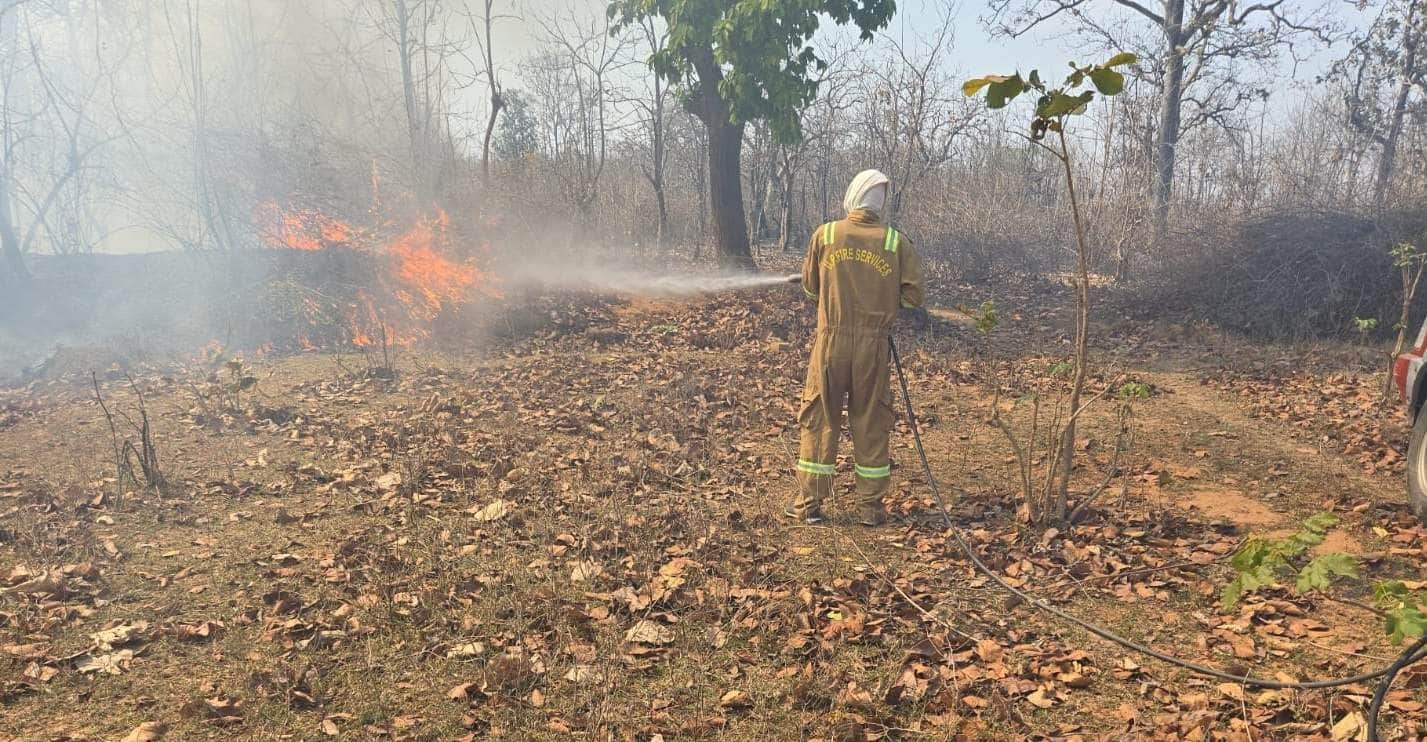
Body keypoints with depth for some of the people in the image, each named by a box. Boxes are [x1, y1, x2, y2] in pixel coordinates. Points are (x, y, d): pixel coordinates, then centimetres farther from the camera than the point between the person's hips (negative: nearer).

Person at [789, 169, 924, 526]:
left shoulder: (824, 235, -3)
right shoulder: (896, 242, -3)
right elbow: (915, 294, -2)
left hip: (831, 339, 0)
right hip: (873, 345, 0)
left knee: (819, 418, 10)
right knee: (871, 423, 10)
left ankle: (809, 503, 14)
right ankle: (871, 506, 18)